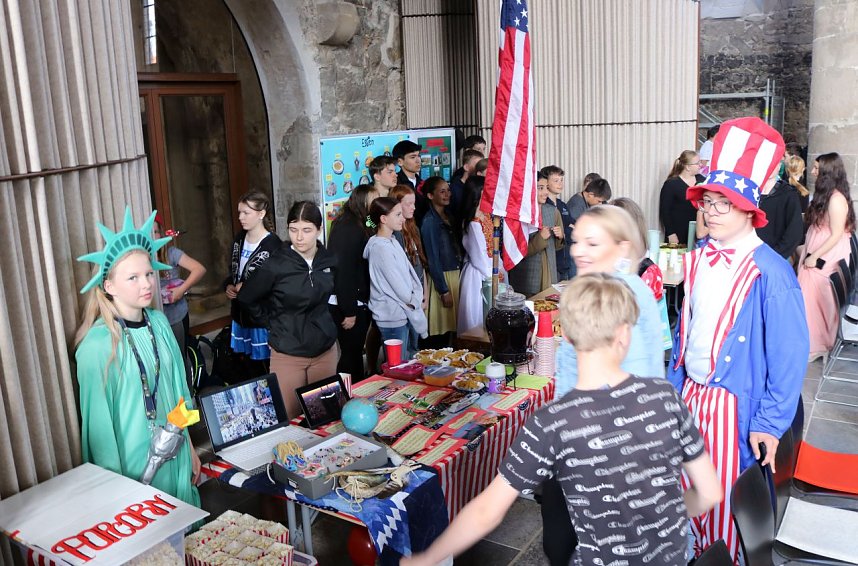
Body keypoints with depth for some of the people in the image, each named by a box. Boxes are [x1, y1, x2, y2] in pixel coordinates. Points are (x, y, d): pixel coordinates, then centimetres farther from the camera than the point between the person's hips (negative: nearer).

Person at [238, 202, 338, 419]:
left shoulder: (329, 261, -2)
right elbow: (247, 298, -1)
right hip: (287, 354, -3)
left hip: (325, 350, 4)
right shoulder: (276, 265, -13)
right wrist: (271, 324, -1)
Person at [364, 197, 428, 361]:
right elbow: (397, 285, -18)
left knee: (412, 360, 17)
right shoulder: (381, 248, -20)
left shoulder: (392, 242, 9)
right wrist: (414, 301, -5)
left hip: (407, 312, 9)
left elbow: (409, 273, 9)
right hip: (393, 316, -9)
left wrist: (417, 297, -5)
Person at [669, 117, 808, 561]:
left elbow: (789, 356, -15)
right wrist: (673, 385, 13)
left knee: (727, 497, 9)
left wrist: (770, 423, -14)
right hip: (689, 395, 6)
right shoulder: (696, 261, 2)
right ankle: (701, 555, 41)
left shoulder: (770, 273, -18)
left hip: (733, 404, -6)